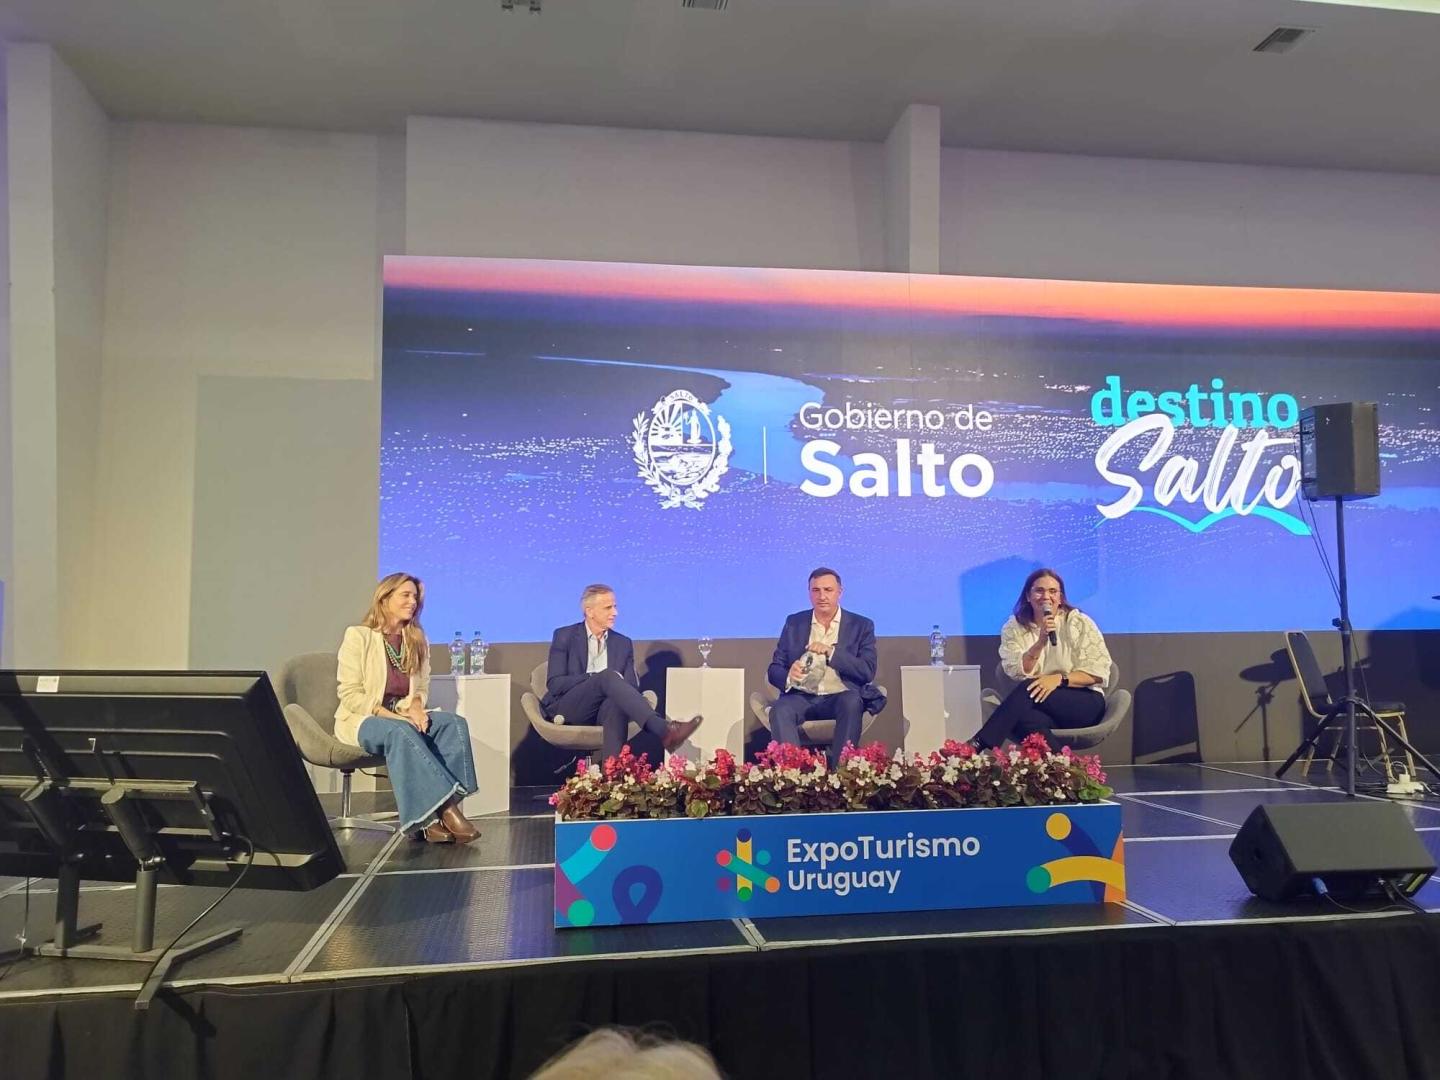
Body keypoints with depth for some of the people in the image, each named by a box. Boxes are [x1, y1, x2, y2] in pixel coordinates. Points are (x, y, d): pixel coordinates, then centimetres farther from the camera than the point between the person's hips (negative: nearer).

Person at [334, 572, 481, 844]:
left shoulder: (417, 640, 11)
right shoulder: (358, 636, -5)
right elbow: (350, 695, -10)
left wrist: (415, 708, -10)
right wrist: (392, 715, -20)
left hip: (404, 719, 5)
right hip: (362, 720, -5)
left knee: (454, 723, -24)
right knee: (400, 732, -38)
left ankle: (433, 816, -34)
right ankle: (446, 809, -40)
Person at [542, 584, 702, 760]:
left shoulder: (623, 644, 13)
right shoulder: (565, 636, 3)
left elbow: (631, 687, 6)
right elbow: (554, 684, -6)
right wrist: (597, 677, -17)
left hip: (606, 710, 3)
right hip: (568, 709, -3)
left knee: (618, 699, -35)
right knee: (608, 676, -31)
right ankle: (663, 730, -47)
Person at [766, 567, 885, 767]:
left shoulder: (861, 626, 8)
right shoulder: (794, 623, 14)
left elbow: (868, 672, -3)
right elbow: (774, 670, 10)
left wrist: (831, 652, -16)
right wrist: (788, 676, -16)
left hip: (840, 697, -1)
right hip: (802, 697, 1)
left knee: (852, 702, -35)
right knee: (780, 710, -31)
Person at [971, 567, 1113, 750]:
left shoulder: (1079, 623, 0)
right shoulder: (1013, 628, 6)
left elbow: (1098, 673, -5)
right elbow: (1017, 673, -7)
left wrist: (1059, 679, -20)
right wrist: (1040, 643, -21)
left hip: (1084, 703, -1)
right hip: (1043, 708, 2)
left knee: (1028, 689, -31)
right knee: (1023, 716, -38)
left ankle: (979, 745, -35)